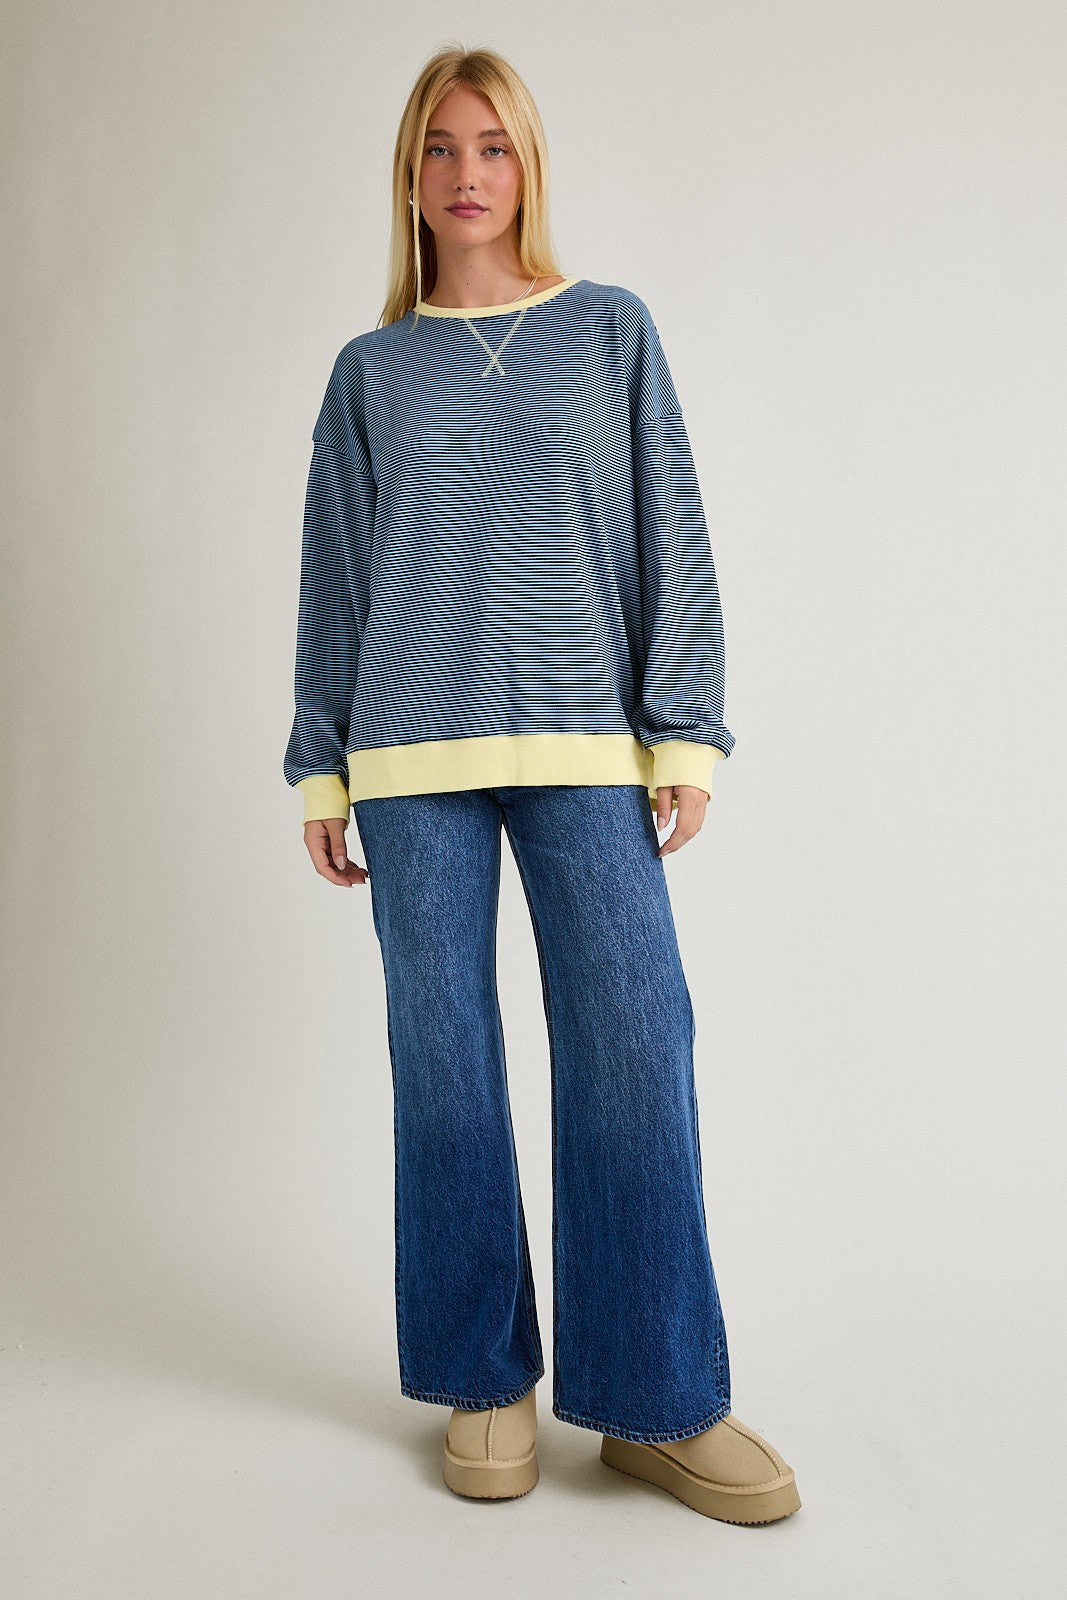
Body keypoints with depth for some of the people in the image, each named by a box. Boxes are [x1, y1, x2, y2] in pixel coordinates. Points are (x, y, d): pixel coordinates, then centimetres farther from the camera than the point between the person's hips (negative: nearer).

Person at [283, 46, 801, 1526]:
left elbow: (671, 535, 6)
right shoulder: (370, 371, 14)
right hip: (414, 755, 1)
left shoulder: (612, 331, 11)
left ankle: (658, 1402, 6)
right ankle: (486, 1381, 16)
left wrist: (686, 732, -2)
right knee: (444, 1059, 2)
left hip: (586, 743, -1)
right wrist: (322, 768, 8)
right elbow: (333, 576, 13)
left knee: (635, 1048, -7)